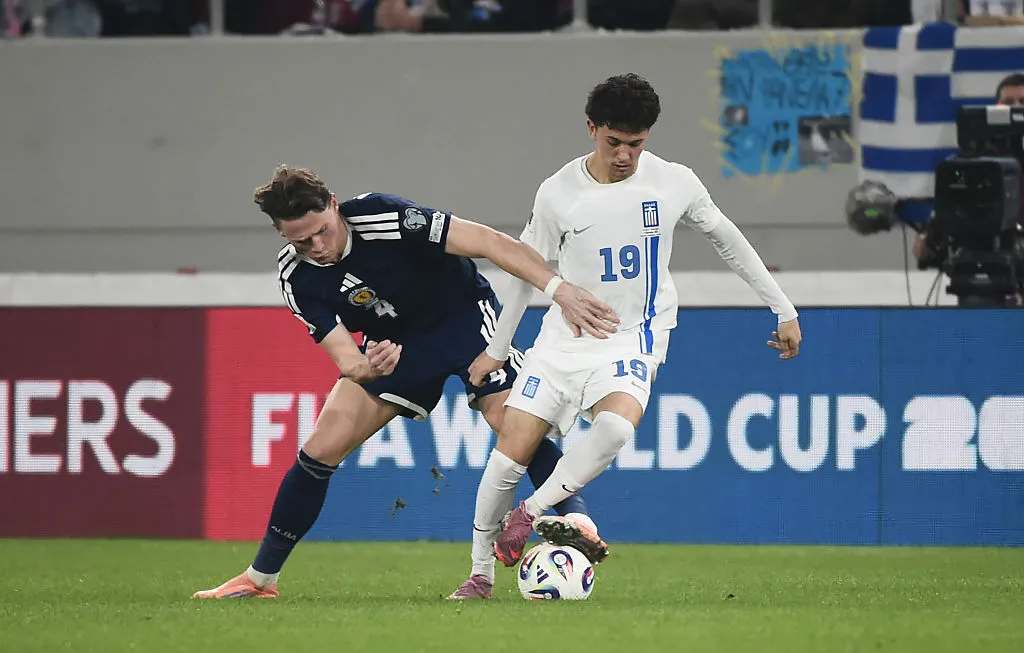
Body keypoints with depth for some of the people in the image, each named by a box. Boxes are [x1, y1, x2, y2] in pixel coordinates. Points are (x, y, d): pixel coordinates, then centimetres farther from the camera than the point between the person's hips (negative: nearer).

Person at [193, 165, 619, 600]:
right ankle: (260, 578, 4)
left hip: (464, 315, -3)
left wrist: (561, 290, -42)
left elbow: (490, 242, -33)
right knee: (322, 447, -6)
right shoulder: (296, 278, -17)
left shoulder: (381, 217, -31)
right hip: (391, 345, 3)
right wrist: (367, 367, -46)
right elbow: (343, 356, -20)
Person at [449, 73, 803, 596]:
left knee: (616, 426, -33)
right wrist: (496, 349, 16)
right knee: (510, 454, -8)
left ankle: (530, 514, -16)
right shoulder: (559, 193, -6)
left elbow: (727, 240, 11)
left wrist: (784, 311, 13)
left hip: (632, 338, -1)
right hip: (564, 337, 1)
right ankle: (480, 572, 11)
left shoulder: (673, 183, -5)